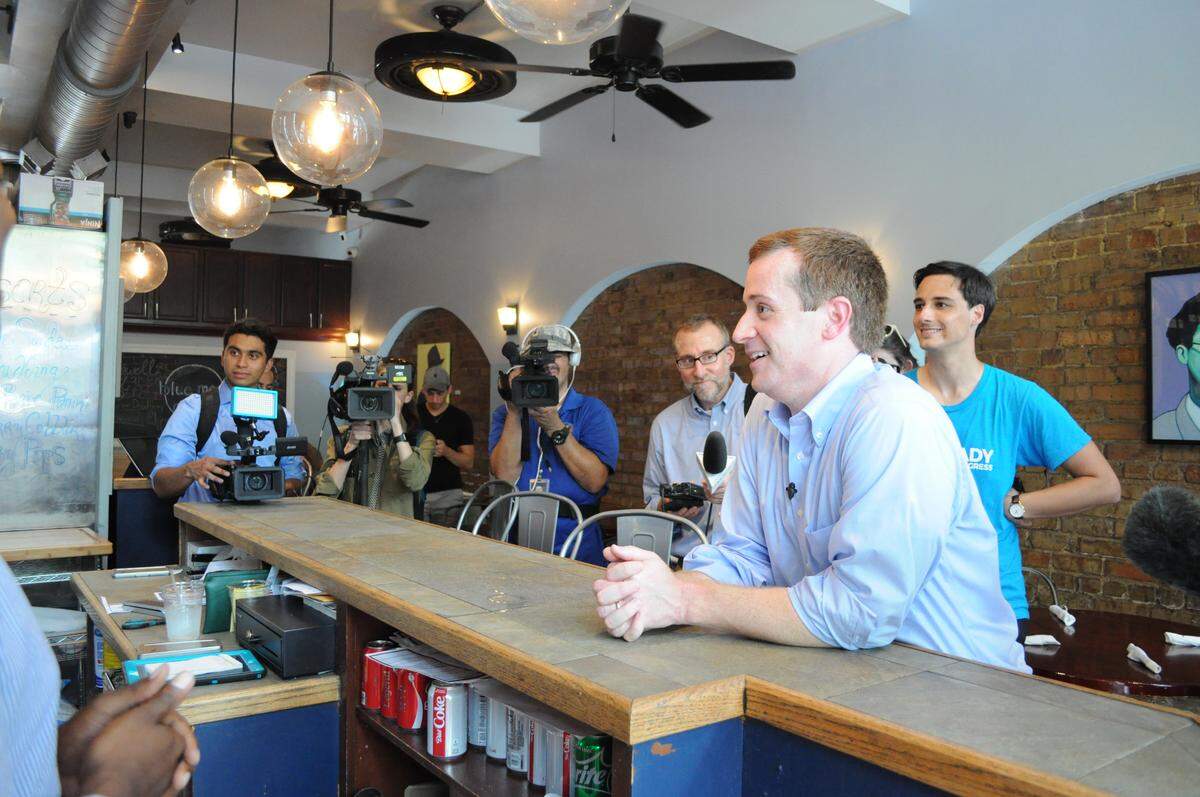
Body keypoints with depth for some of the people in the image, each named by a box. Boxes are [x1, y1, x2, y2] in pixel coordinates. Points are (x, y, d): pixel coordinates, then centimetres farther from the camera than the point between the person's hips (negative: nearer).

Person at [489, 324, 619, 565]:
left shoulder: (593, 410, 5)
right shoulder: (505, 413, 12)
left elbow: (595, 481, -9)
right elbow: (505, 477, -5)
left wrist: (556, 428, -14)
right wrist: (515, 413, -10)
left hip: (573, 536, -2)